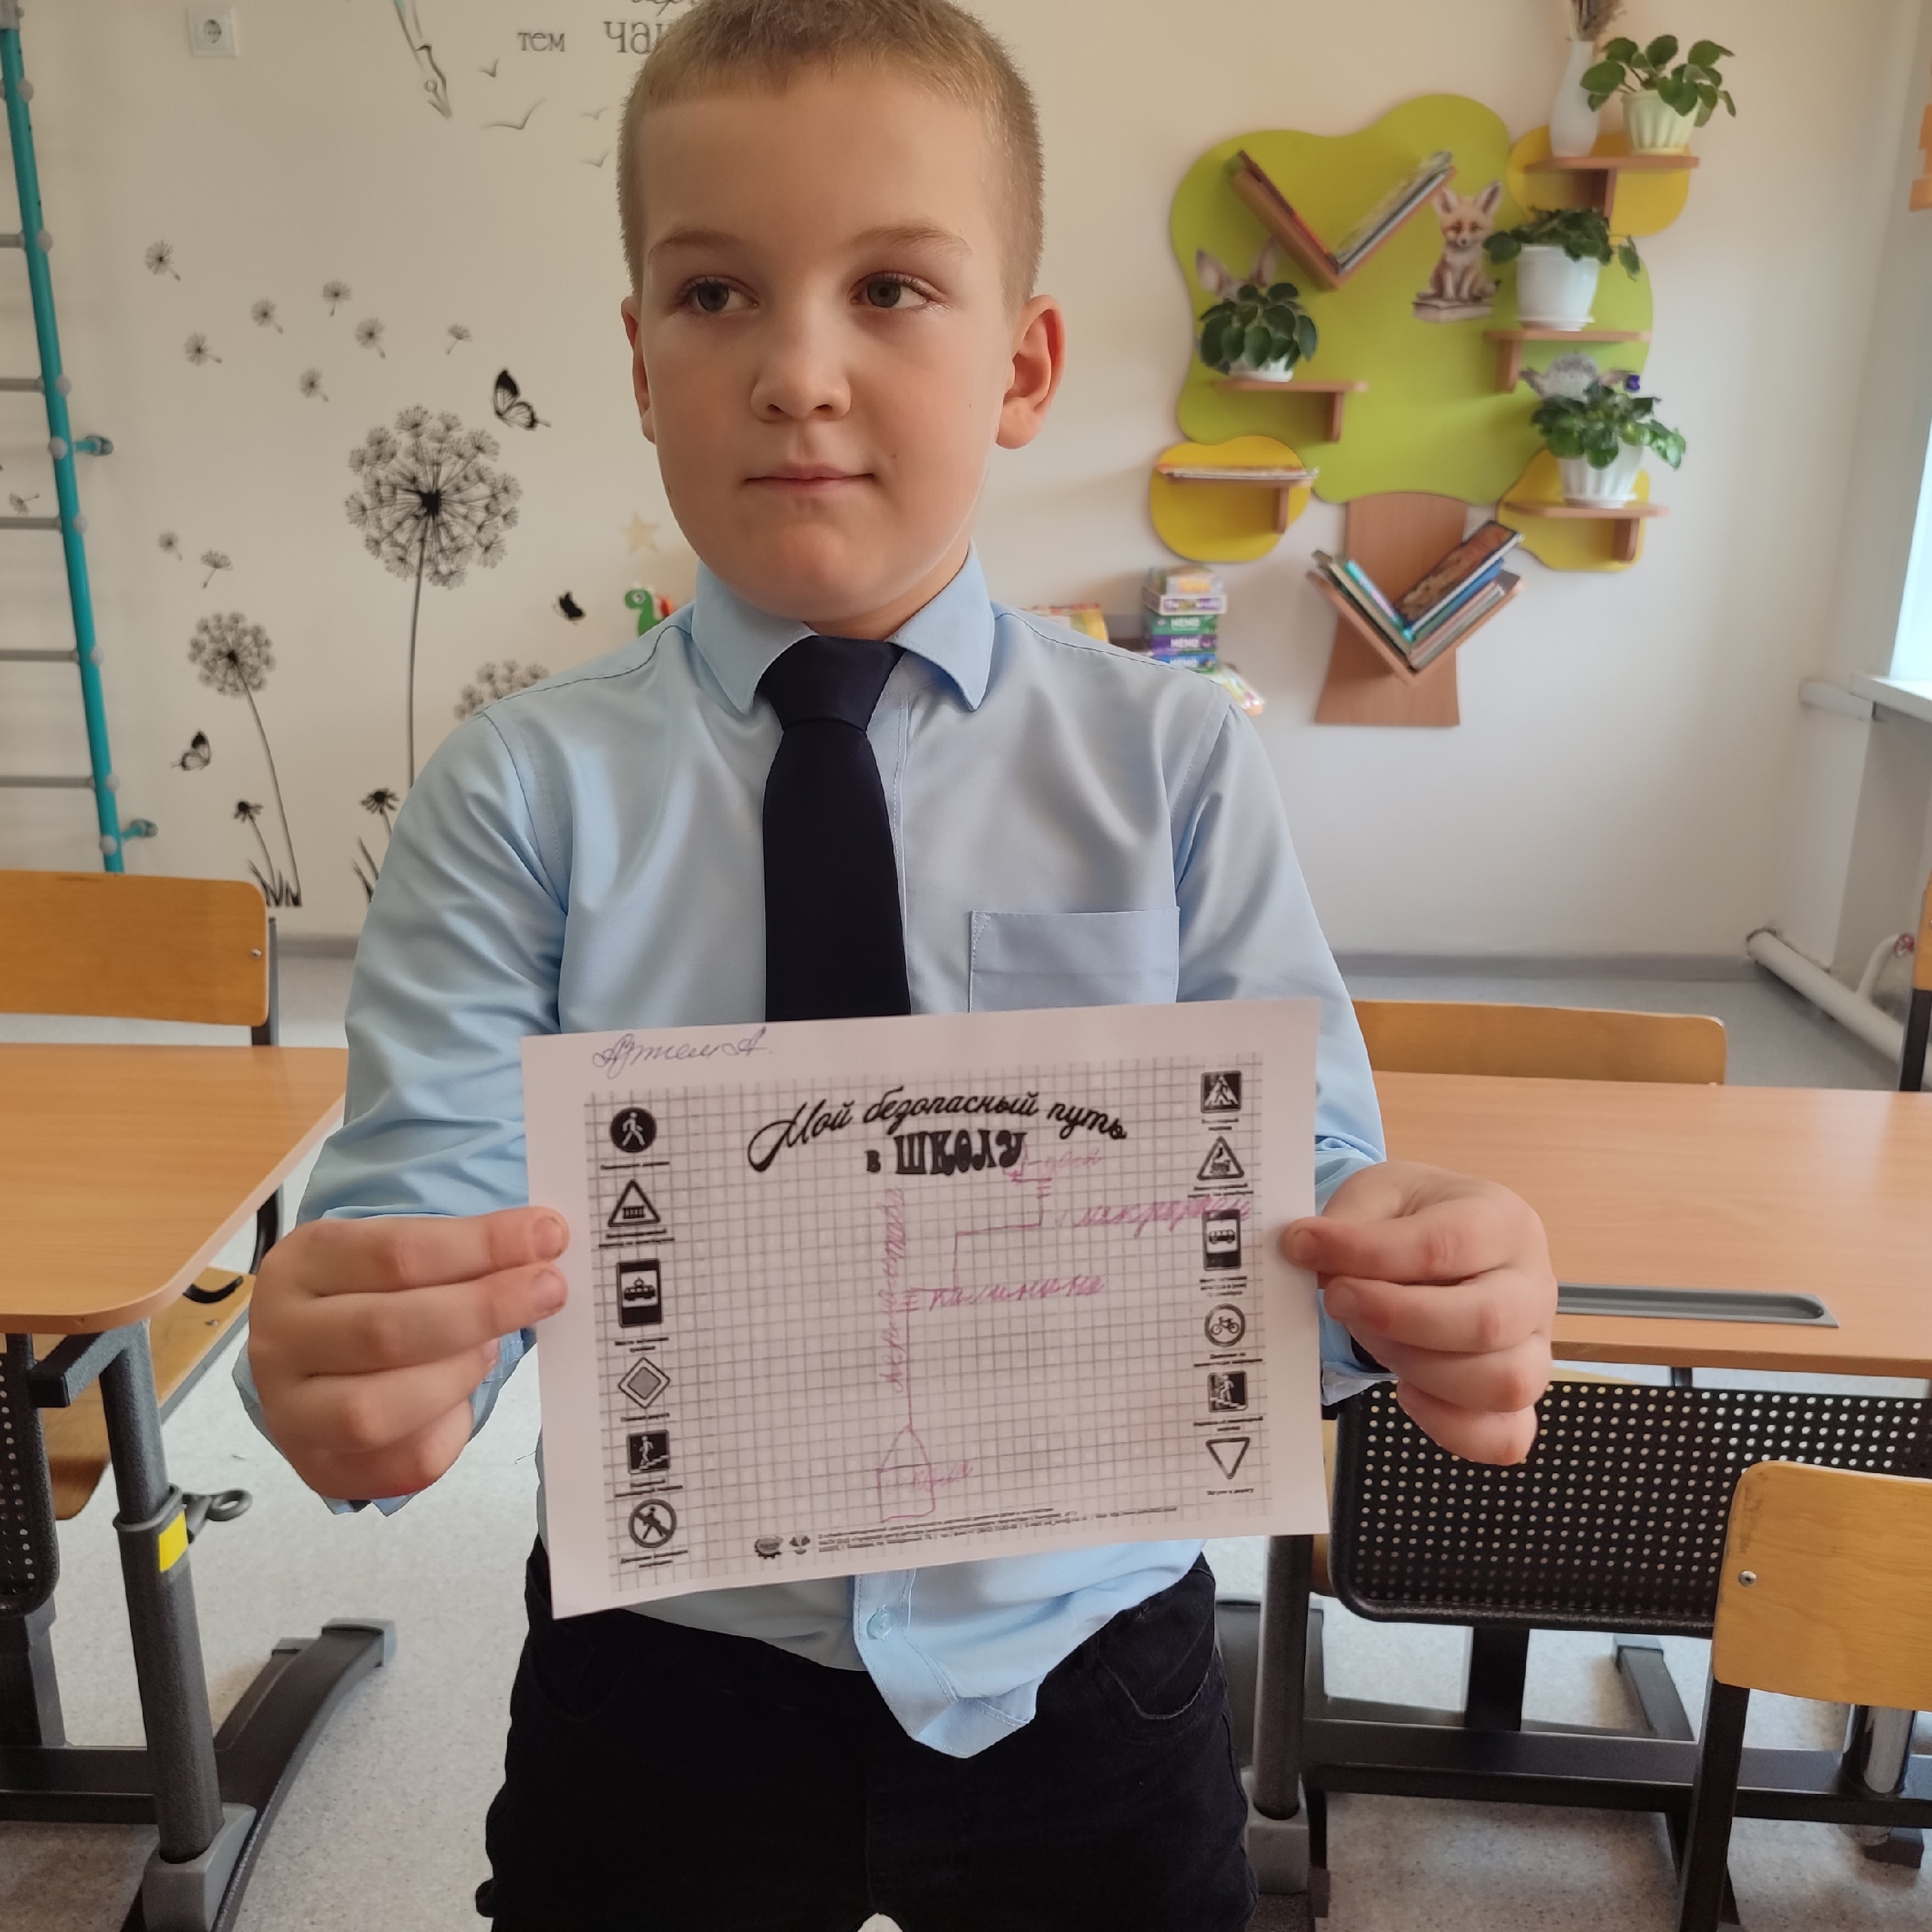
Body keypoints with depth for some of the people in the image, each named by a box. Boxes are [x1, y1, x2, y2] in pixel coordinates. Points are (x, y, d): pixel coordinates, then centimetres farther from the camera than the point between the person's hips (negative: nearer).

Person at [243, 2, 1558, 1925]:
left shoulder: (1172, 759, -8)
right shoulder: (519, 795, -9)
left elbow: (1297, 1176, -9)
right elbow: (431, 1207, -13)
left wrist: (1411, 1280, -30)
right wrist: (351, 1360, -34)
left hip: (1085, 1663, 1)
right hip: (666, 1677, 0)